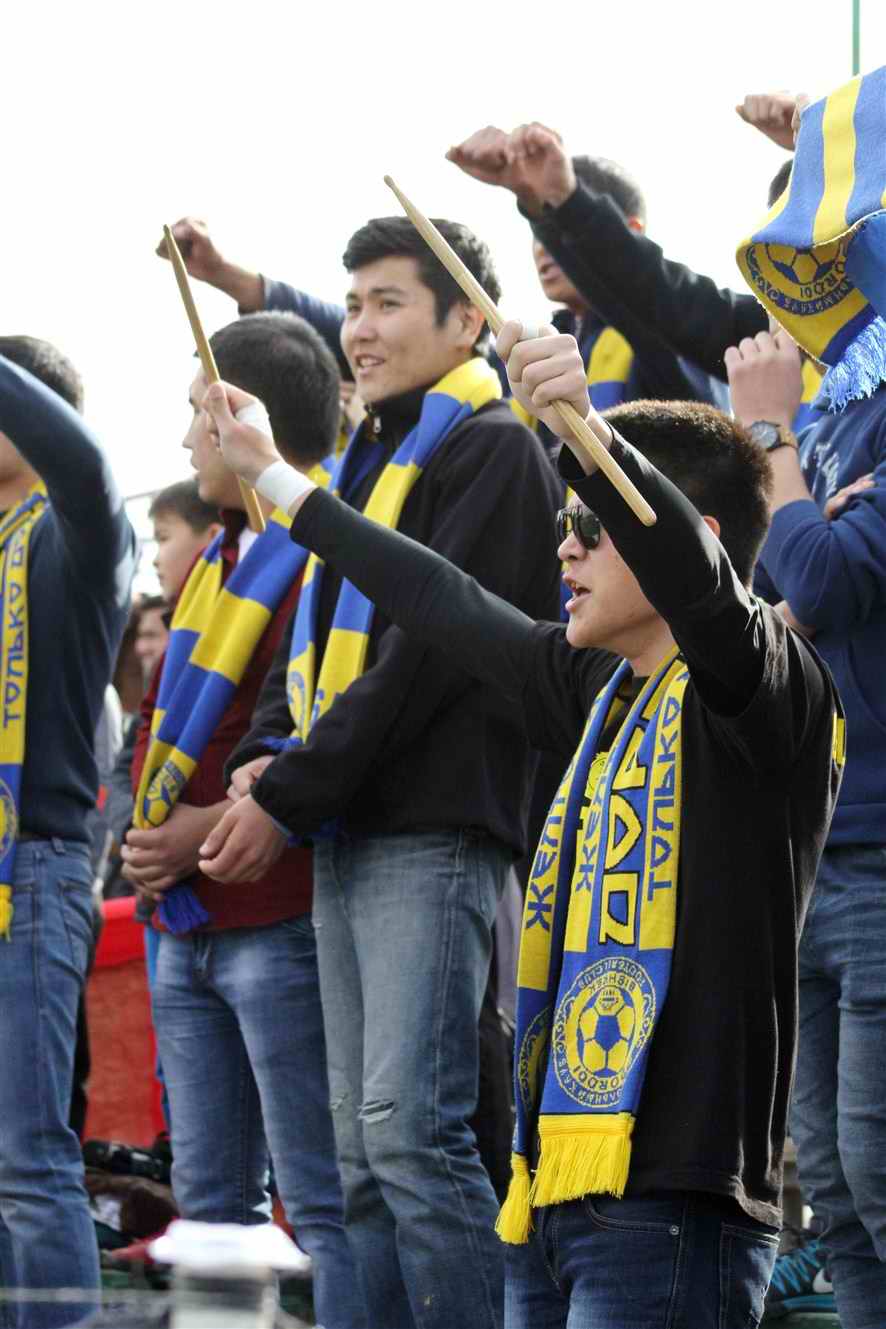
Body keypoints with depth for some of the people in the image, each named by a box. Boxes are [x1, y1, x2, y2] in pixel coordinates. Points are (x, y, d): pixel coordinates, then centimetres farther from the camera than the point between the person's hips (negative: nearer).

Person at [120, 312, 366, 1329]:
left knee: (321, 1201, -8)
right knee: (210, 1198, 11)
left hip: (281, 926, -9)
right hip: (186, 928, 9)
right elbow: (162, 711, 26)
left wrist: (218, 826, -18)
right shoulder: (217, 559, 19)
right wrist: (146, 820, 10)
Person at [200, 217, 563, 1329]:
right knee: (365, 1152, 6)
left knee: (412, 1127, -18)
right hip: (343, 840, 9)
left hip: (432, 834, -9)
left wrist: (287, 797, -13)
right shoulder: (368, 462, 23)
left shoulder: (491, 451, -4)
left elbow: (431, 644, -13)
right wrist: (266, 757, 1)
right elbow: (313, 639, 22)